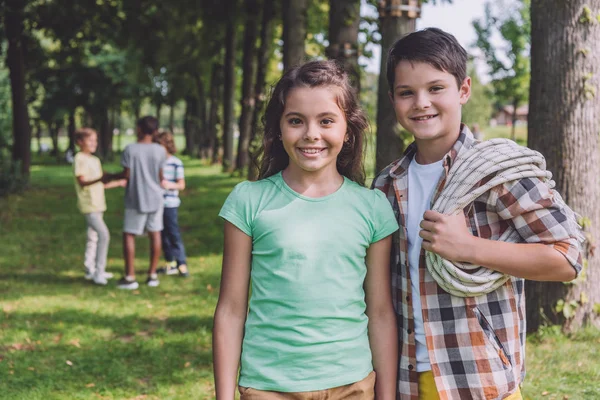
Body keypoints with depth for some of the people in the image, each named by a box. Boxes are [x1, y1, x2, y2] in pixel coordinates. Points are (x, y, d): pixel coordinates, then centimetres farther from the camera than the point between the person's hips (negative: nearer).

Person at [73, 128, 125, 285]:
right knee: (103, 234, -19)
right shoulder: (79, 159, -10)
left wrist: (118, 183, 22)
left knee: (94, 237, 14)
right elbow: (82, 181, -21)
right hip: (88, 205, -10)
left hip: (97, 205, 10)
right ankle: (98, 273, -16)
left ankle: (91, 270, 22)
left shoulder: (95, 160, 18)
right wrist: (99, 179, -35)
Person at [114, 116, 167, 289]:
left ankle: (130, 277, 0)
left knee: (129, 234, 3)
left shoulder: (130, 149, -10)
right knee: (155, 233, 9)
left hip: (136, 199, -3)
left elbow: (127, 175, -10)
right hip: (155, 197, 3)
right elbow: (161, 176, 3)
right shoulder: (160, 150, -2)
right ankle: (153, 274, 11)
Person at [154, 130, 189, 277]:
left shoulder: (176, 163, -8)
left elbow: (182, 185, -6)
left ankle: (182, 264, 0)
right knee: (163, 235, 11)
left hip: (170, 204, -6)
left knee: (174, 234, -6)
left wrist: (170, 185, -25)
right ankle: (170, 264, 20)